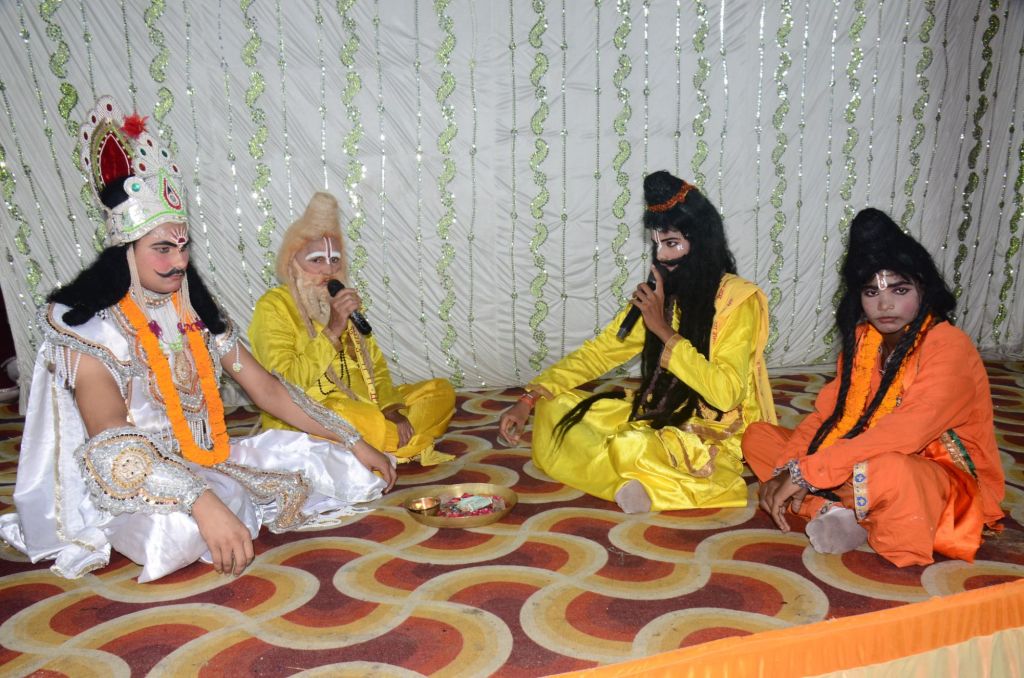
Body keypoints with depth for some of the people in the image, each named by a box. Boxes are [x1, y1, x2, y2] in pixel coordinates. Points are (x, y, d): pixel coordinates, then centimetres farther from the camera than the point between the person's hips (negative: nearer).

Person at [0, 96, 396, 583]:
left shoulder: (196, 314, 6)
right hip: (134, 484, -6)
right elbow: (111, 441, -30)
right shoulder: (89, 327, -15)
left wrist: (355, 443, 1)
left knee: (346, 469, -5)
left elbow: (266, 388, 7)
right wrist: (203, 502, -47)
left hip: (210, 461, 6)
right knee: (181, 533, -42)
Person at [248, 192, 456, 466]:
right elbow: (284, 385, -18)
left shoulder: (343, 300, 16)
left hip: (364, 404, 8)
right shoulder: (273, 306, -7)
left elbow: (375, 364, 12)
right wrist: (332, 331, -24)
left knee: (441, 390, 1)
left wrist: (391, 406, -7)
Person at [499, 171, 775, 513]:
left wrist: (663, 330, -21)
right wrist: (529, 399, -8)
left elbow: (725, 394, -22)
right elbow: (600, 351, 3)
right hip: (658, 414, 8)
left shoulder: (739, 300, -13)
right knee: (555, 409, -7)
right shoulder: (659, 294, 4)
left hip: (715, 434, -8)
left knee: (630, 450, -39)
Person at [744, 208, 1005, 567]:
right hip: (864, 464, 8)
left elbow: (901, 435, -31)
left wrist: (804, 472, -31)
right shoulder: (863, 338, 3)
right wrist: (785, 470, -17)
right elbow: (826, 414, 0)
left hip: (944, 481, -7)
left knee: (885, 470, -43)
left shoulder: (949, 347, -19)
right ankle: (835, 511, -20)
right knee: (758, 436, -1)